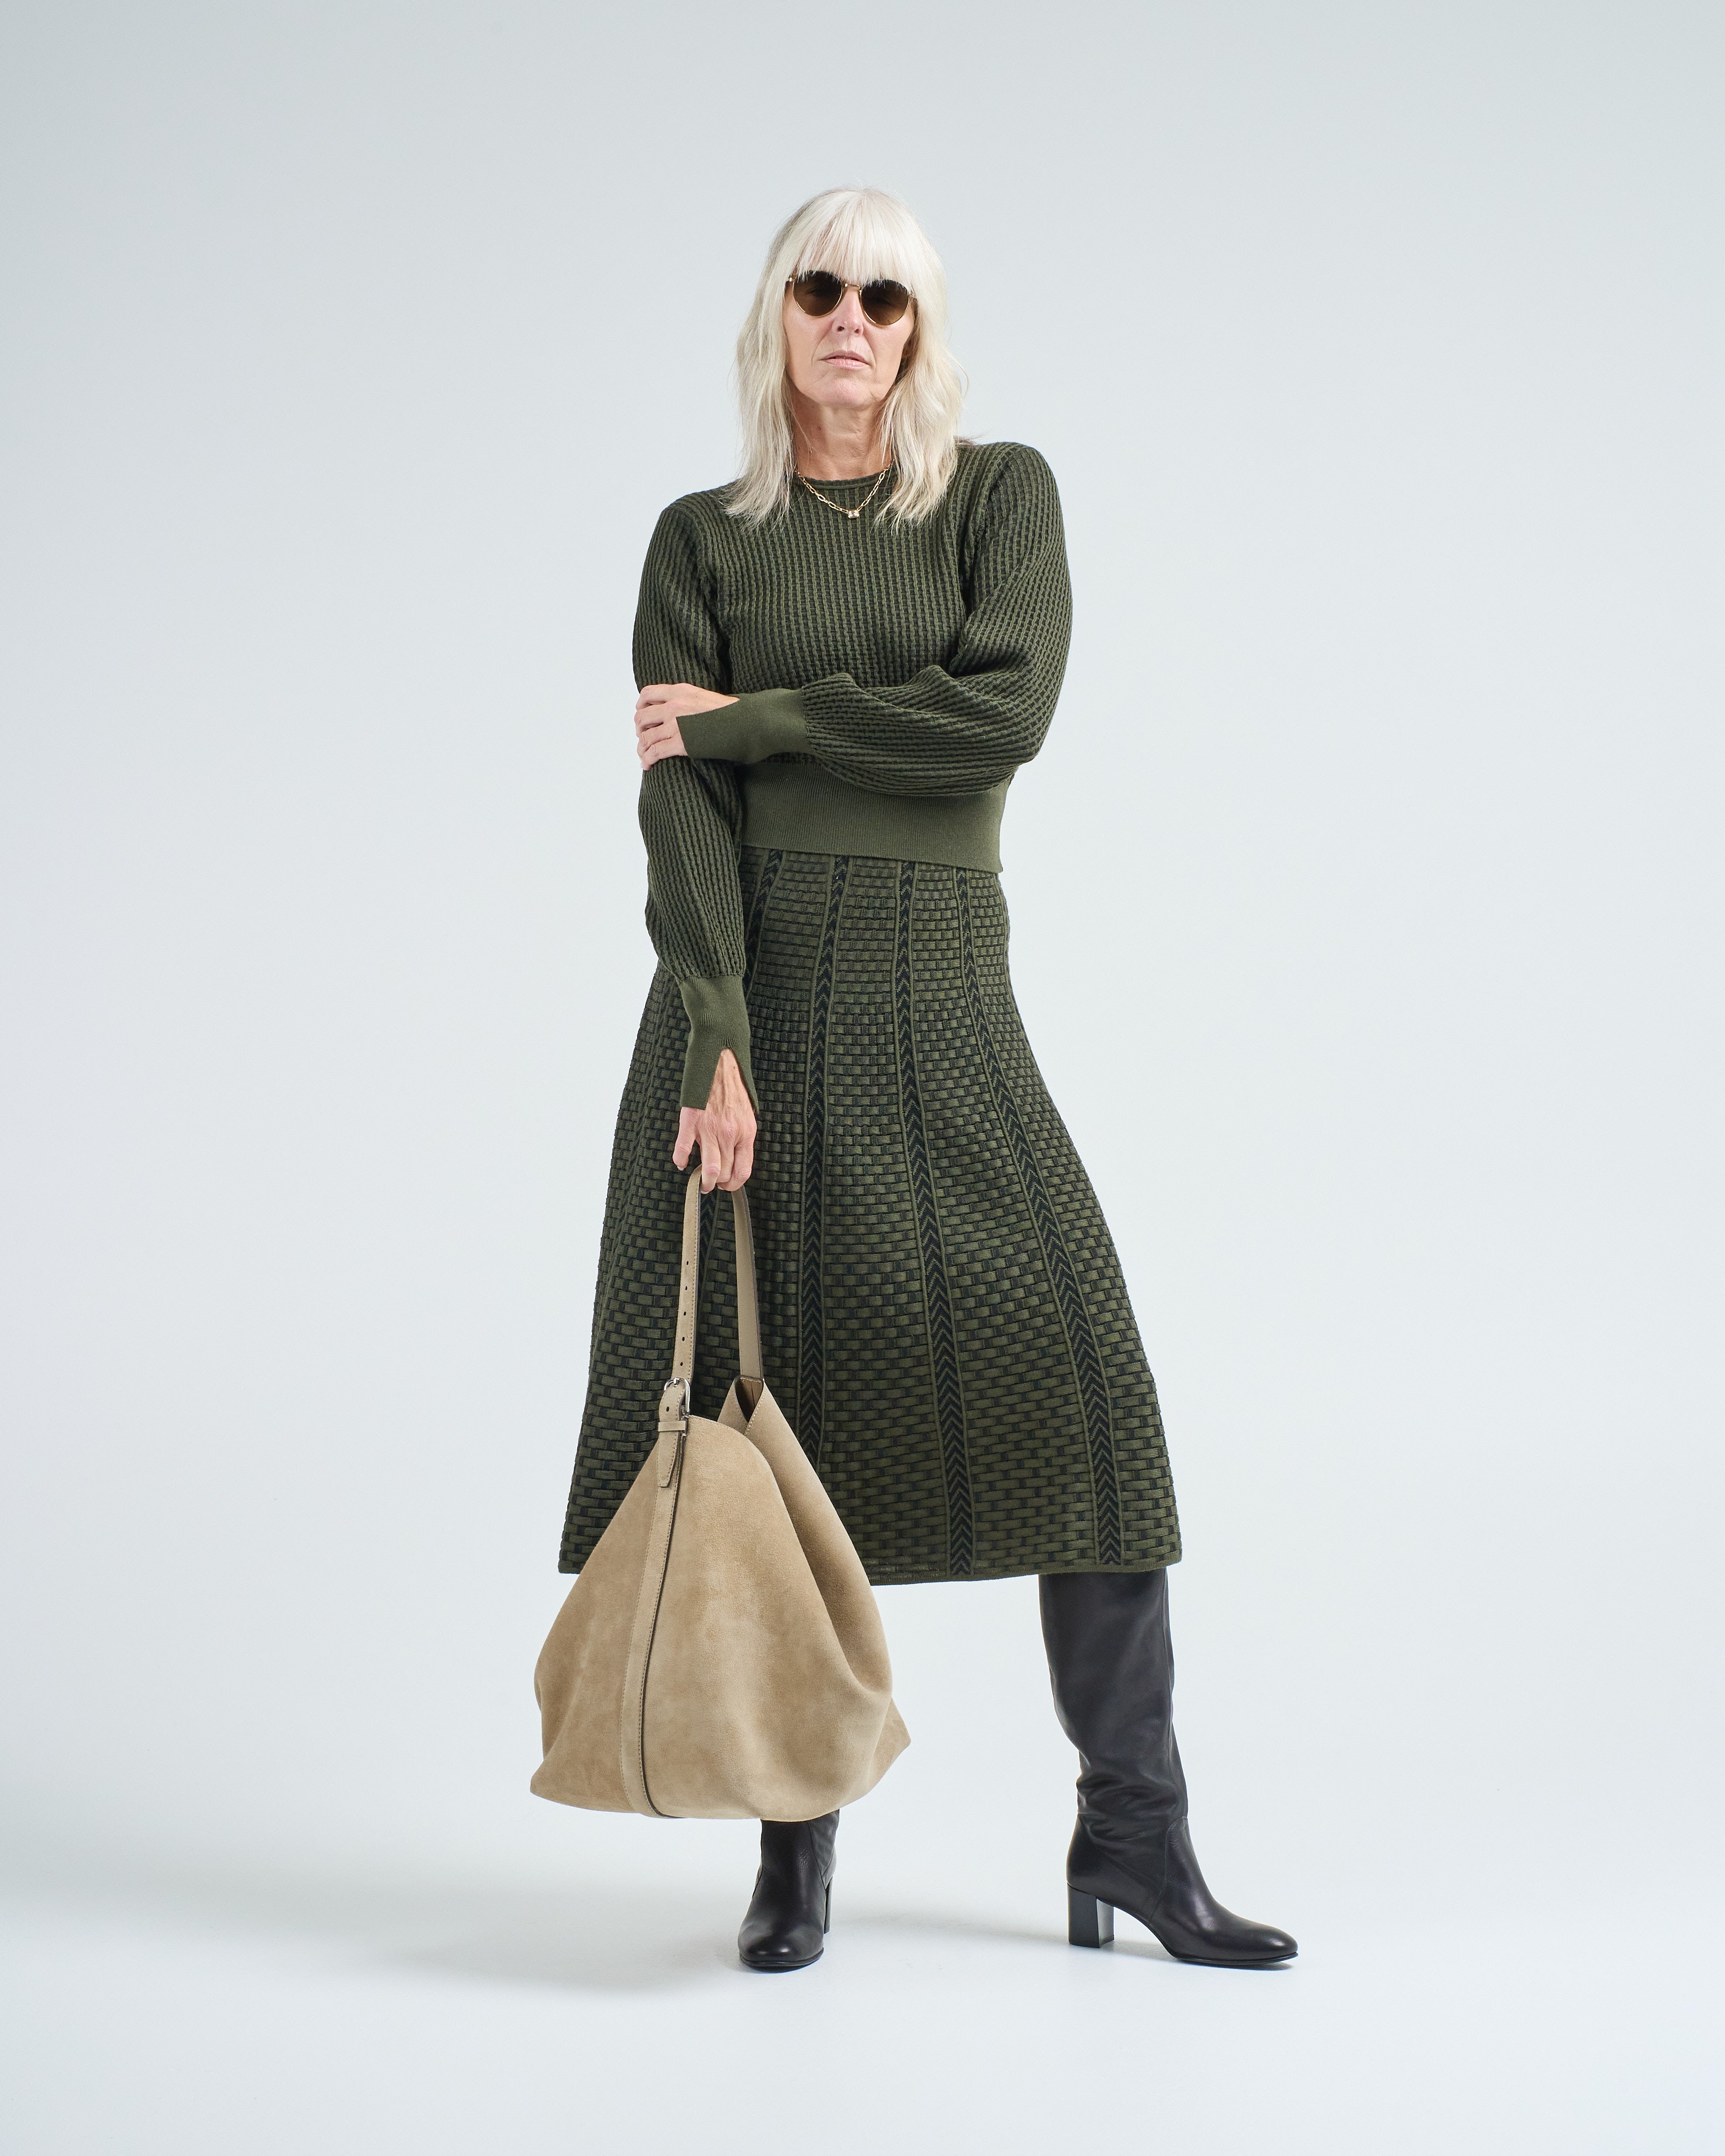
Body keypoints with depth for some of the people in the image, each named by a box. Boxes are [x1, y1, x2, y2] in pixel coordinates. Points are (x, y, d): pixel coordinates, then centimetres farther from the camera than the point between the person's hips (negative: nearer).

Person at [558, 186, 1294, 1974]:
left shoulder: (1001, 494, 7)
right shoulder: (703, 539, 8)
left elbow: (1005, 713, -11)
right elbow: (681, 810, -3)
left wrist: (745, 718, -7)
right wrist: (715, 1041, -16)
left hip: (938, 986, 0)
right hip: (754, 977, 0)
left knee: (1079, 1375, -9)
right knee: (771, 1403, -1)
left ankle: (1134, 1837, 0)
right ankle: (794, 1856, 9)